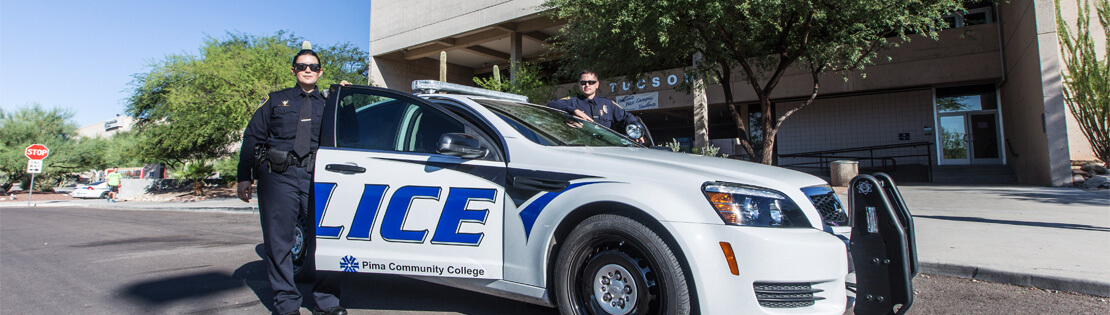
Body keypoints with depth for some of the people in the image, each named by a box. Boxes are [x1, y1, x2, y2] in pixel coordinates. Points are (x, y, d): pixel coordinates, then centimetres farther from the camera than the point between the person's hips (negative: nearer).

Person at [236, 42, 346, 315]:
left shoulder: (327, 105, 19)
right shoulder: (276, 101, 17)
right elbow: (252, 138, 13)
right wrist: (244, 177, 5)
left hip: (315, 179, 0)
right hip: (278, 177, 0)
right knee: (278, 240, 2)